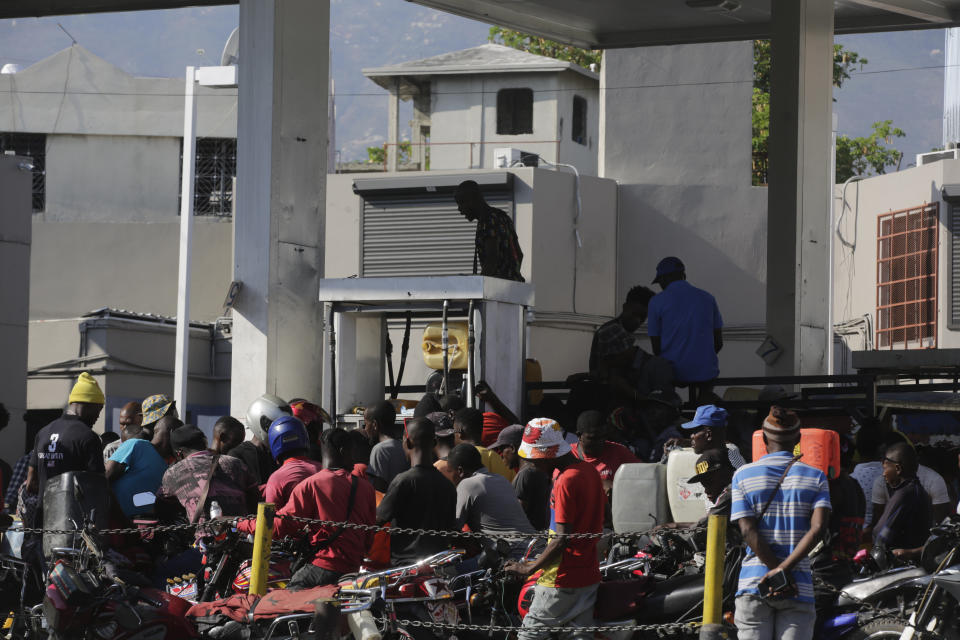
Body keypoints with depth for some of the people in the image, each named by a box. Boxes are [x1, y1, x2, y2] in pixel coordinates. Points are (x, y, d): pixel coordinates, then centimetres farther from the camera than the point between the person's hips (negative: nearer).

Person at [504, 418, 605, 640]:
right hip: (590, 574, 9)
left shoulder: (566, 482, -20)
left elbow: (562, 539, -22)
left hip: (563, 579, -9)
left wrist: (530, 568, -14)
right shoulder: (589, 470, 8)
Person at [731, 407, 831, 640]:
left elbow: (749, 532, -5)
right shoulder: (815, 477, 4)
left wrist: (778, 572, -8)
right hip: (799, 589, 0)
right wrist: (784, 570, -14)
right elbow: (818, 528, -9)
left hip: (754, 584, 0)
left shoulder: (743, 475, 4)